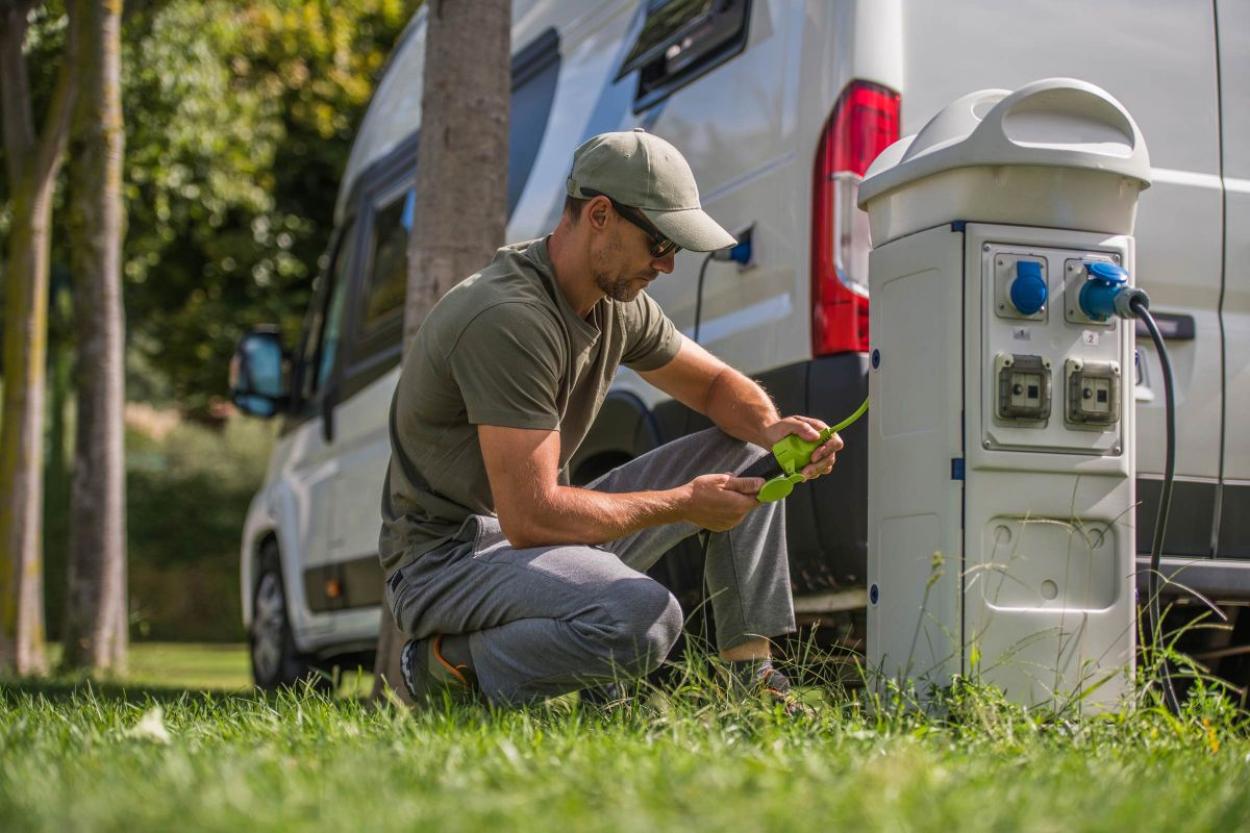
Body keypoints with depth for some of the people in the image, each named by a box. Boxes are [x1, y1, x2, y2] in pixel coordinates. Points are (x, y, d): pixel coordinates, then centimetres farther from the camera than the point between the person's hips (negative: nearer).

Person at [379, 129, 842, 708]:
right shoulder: (508, 318, -26)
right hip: (447, 558, -9)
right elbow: (531, 517, -29)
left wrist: (772, 428, -7)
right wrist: (682, 504, -20)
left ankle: (751, 671, 4)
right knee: (642, 618, -37)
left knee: (744, 453, 6)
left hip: (540, 526, 10)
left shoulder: (618, 303, 3)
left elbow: (719, 384, 18)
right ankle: (455, 665, -12)